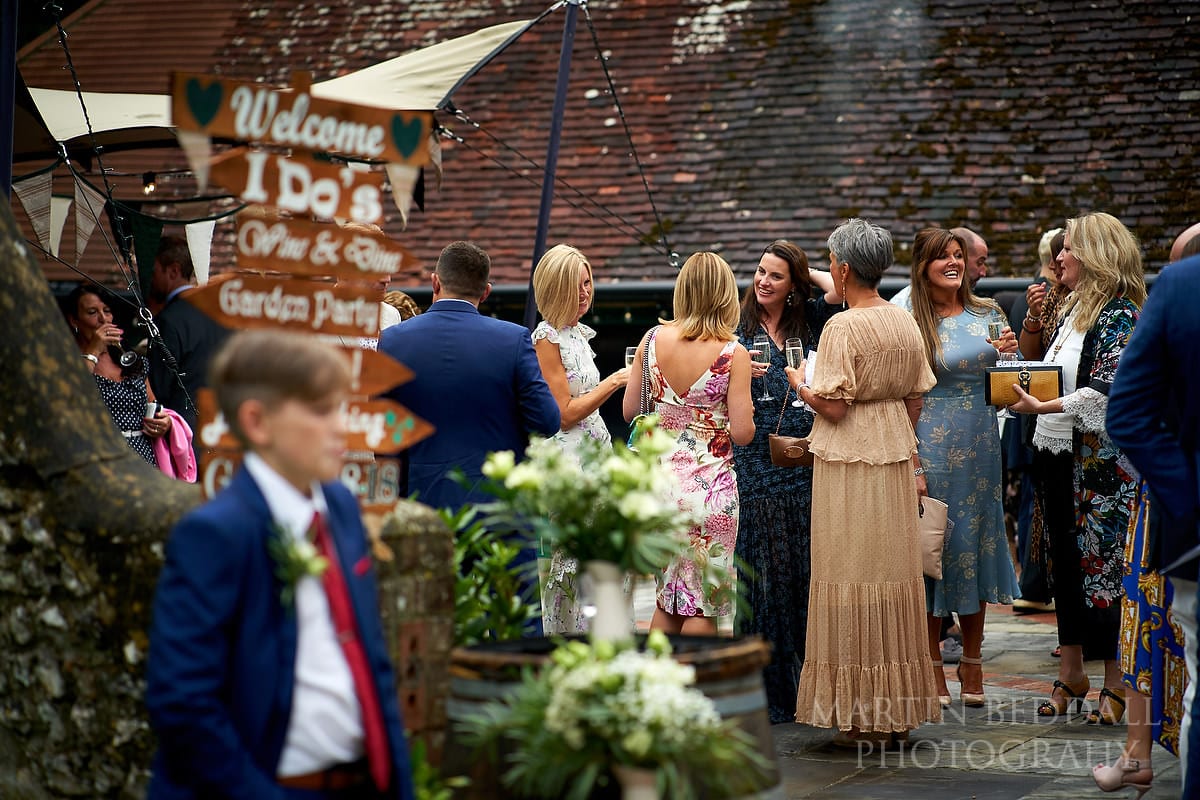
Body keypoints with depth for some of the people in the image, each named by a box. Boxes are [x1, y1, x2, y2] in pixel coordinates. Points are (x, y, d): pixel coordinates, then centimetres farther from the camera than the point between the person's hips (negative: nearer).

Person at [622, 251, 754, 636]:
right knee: (703, 605, 5)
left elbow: (629, 411, 5)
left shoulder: (653, 339, -1)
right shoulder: (732, 353, -12)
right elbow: (742, 433, -13)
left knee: (667, 601, 15)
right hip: (709, 484, -4)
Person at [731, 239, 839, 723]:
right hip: (756, 464, -2)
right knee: (763, 574, -2)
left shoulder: (810, 320, 12)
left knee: (809, 571, 2)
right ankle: (768, 694, 3)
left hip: (807, 462, 2)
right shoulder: (737, 329, 7)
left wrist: (805, 271, 9)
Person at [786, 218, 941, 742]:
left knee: (851, 578, -1)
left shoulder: (843, 327, -15)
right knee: (894, 576, 10)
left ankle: (857, 717, 1)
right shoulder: (906, 322, 7)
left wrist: (799, 384, 1)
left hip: (848, 463, -7)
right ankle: (898, 712, 15)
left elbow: (833, 406, -17)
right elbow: (915, 400, 12)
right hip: (896, 460, 7)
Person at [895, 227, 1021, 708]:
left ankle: (972, 662, 19)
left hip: (980, 443, 4)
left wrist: (1010, 354, -7)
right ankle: (933, 664, 11)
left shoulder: (988, 315, 8)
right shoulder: (909, 321, -5)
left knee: (976, 543, 8)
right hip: (931, 445, -4)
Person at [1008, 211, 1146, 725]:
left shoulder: (1118, 315, -11)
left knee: (1102, 565, -4)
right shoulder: (1071, 311, 15)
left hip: (1098, 460, -9)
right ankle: (1071, 672, 19)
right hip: (1055, 454, 9)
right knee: (1064, 562, 11)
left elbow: (1106, 389, -21)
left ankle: (1116, 681, 4)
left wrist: (1043, 407, -24)